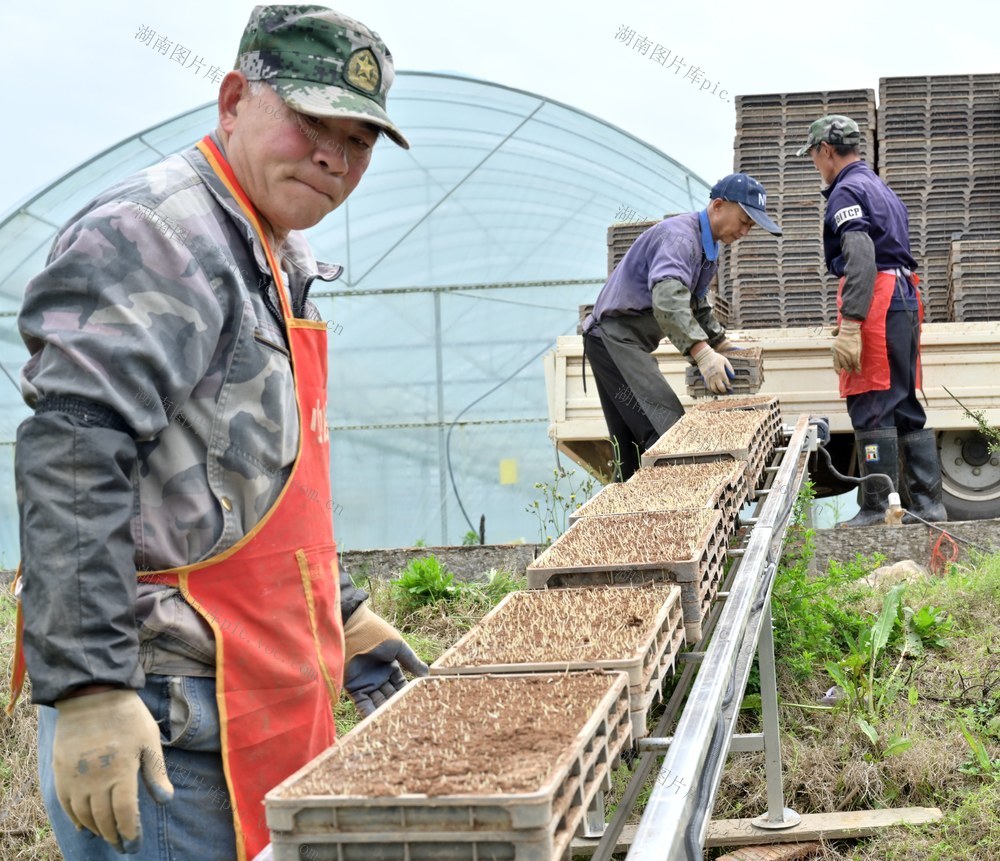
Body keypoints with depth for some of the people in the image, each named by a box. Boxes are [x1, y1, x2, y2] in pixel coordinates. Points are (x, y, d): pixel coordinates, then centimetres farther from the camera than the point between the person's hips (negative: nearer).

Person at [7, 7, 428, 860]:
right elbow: (72, 459, -24)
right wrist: (89, 689, -29)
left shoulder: (272, 265, 19)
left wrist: (344, 616, 28)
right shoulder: (155, 233, -13)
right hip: (165, 725, -10)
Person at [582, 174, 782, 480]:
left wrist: (723, 345, 22)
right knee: (667, 430, -21)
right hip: (614, 337, -11)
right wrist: (702, 352, -43)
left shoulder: (708, 247, 16)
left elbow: (697, 305, 30)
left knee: (632, 447, 10)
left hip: (620, 342, 11)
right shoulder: (681, 236, -19)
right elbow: (667, 298, -36)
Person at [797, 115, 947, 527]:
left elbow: (860, 258, -19)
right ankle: (927, 504, 11)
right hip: (905, 300, 10)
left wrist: (848, 326, -24)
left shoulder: (847, 191, -6)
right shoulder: (882, 189, 24)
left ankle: (877, 509, -10)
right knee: (906, 407, 10)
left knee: (871, 409, -9)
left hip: (875, 304, -10)